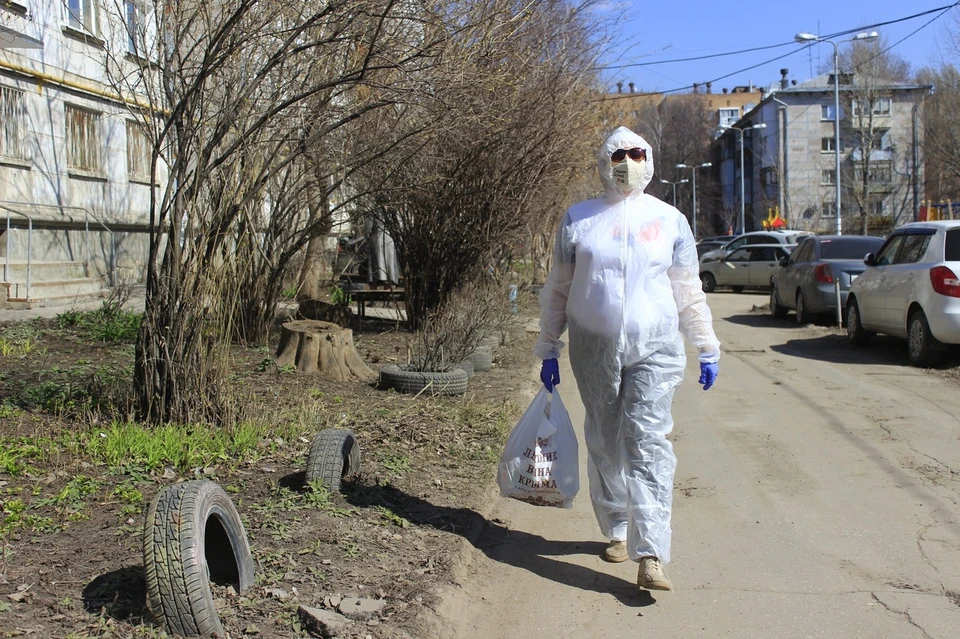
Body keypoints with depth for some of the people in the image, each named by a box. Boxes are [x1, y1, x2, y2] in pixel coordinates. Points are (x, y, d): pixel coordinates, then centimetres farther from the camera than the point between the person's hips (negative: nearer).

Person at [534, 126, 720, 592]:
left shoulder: (669, 220, 7)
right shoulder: (578, 219, 7)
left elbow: (689, 291, 12)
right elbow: (557, 290, 10)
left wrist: (707, 349, 12)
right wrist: (548, 349, 8)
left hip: (655, 349, -1)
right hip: (594, 350, 2)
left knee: (648, 444, -11)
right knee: (605, 445, 9)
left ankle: (651, 556, -15)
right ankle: (617, 531, 28)